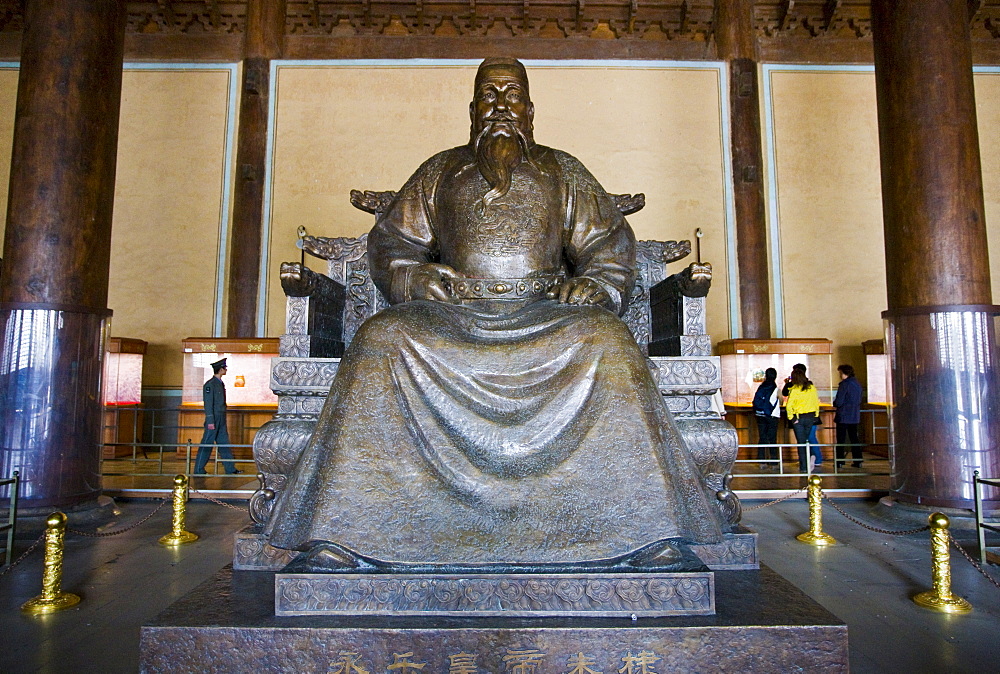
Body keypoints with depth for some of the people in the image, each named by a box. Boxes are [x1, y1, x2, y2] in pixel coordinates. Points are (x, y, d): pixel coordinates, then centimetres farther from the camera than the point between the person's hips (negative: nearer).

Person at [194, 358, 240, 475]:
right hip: (213, 420, -9)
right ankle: (199, 470, 6)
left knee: (224, 444, 9)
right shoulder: (210, 384, -11)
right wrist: (210, 422, -18)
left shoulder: (221, 384, 14)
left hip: (221, 421, 9)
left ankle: (230, 469, 13)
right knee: (207, 444, -2)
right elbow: (208, 404, -15)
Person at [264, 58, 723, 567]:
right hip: (453, 315, 1)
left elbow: (610, 245, 16)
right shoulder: (441, 172, 20)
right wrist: (417, 280, -5)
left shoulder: (562, 172, 19)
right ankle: (346, 529, -25)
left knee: (608, 341, -31)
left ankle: (641, 525, -25)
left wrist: (594, 286, -6)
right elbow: (391, 243, 16)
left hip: (545, 314, 0)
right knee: (381, 339, -28)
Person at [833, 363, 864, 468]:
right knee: (854, 438, 11)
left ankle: (840, 461, 2)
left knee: (841, 439, 0)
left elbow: (838, 402, -17)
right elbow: (859, 400, 18)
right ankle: (858, 461, 11)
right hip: (855, 416, 7)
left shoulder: (844, 384, -14)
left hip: (843, 416, -7)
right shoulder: (858, 383, 9)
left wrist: (834, 402, 4)